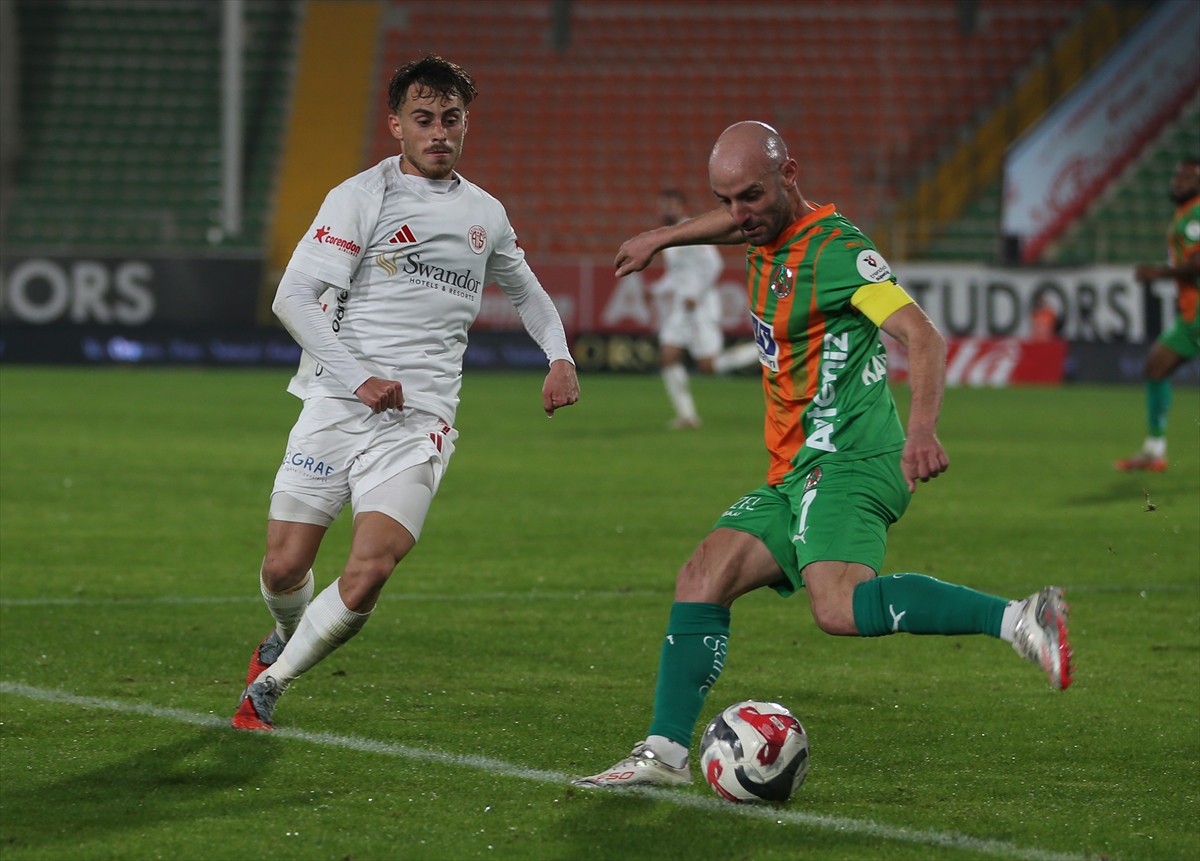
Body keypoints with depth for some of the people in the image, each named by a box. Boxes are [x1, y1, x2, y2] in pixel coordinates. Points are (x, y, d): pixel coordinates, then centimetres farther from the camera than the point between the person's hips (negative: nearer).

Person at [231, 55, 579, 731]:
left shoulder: (486, 214, 14)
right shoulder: (363, 198, -2)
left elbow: (526, 291, 33)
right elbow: (294, 298, -8)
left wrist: (560, 357, 16)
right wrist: (359, 380, -16)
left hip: (420, 424, 2)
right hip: (337, 408, -2)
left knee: (368, 575, -17)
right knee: (286, 567, -2)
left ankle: (270, 685, 3)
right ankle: (288, 637, 35)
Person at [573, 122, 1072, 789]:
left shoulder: (836, 249, -13)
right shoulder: (770, 239, 15)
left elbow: (924, 337, -23)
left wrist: (923, 428, -39)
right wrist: (662, 239, 54)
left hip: (848, 464, -9)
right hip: (797, 476, 9)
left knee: (841, 608, -32)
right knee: (703, 578, 0)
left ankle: (1018, 619, -33)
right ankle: (667, 752, 3)